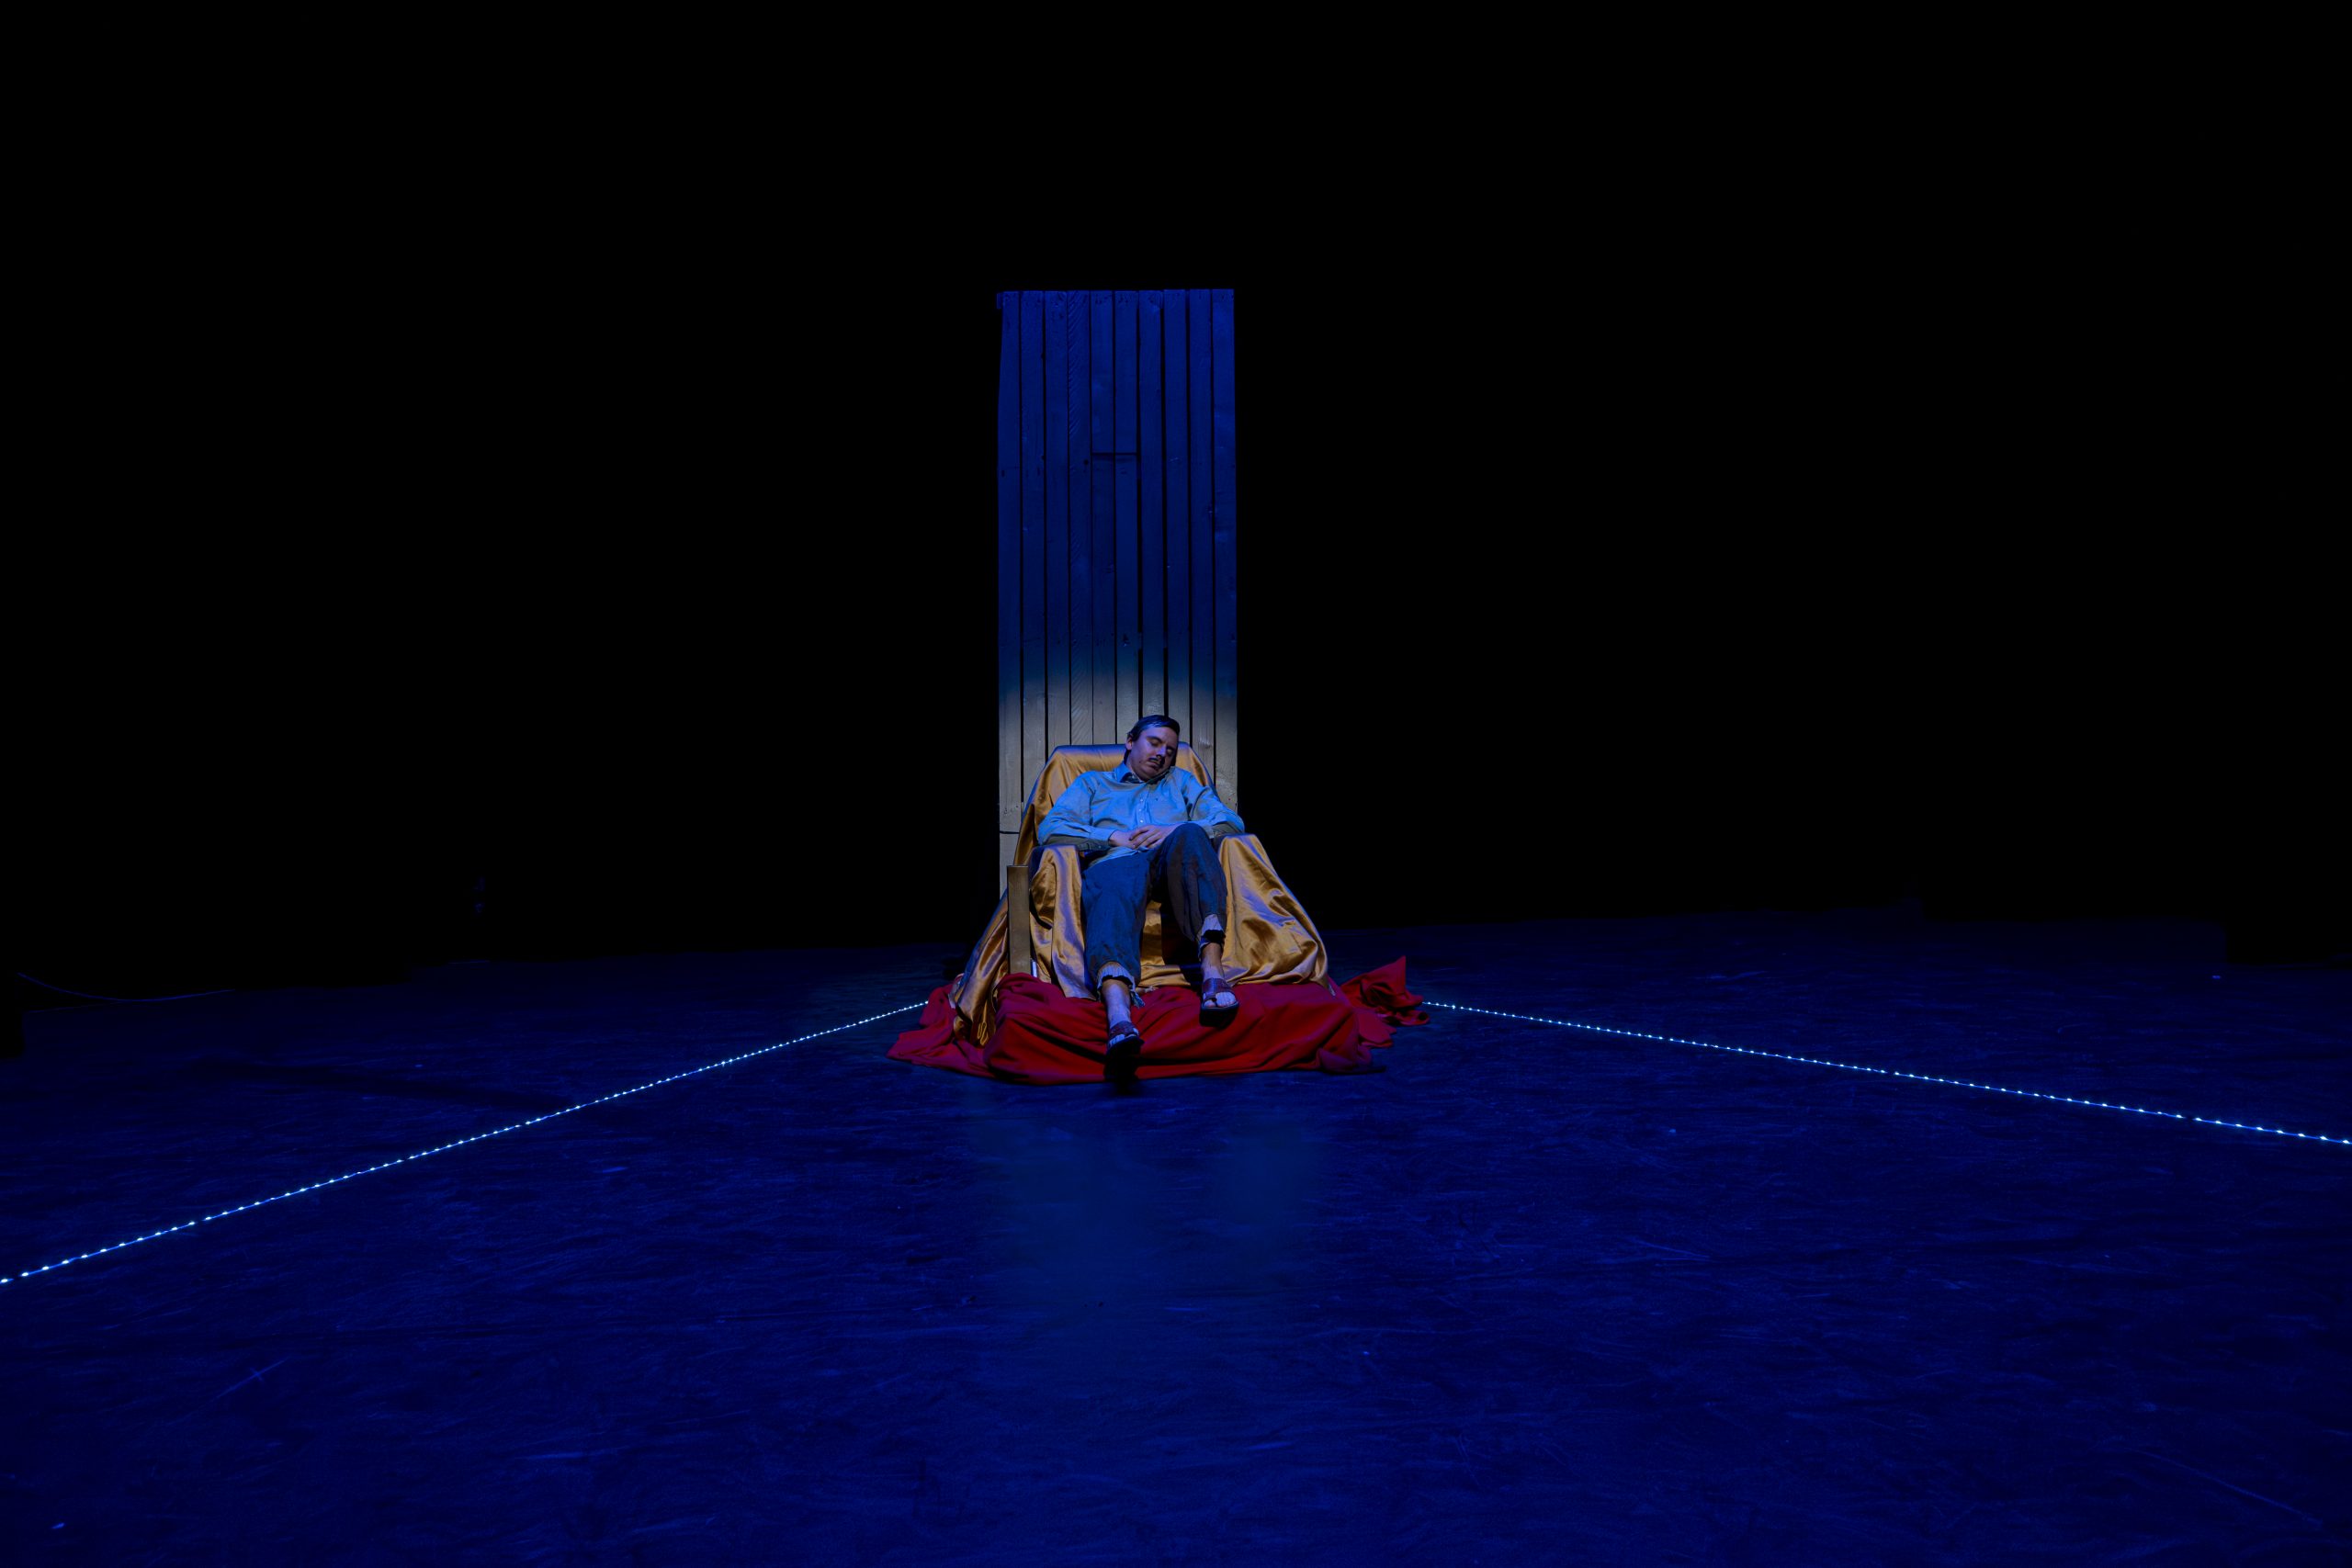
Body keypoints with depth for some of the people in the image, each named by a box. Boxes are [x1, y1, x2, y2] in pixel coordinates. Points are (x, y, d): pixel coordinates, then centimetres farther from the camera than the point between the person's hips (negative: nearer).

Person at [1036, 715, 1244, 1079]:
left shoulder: (1182, 783, 37)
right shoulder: (1092, 783, 33)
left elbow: (1233, 823, 20)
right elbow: (1049, 829, 13)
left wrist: (1176, 831, 2)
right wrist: (1115, 838, 2)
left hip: (1174, 868, 2)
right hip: (1116, 863, -2)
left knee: (1190, 835, -35)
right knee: (1114, 889, -41)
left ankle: (1212, 967, -54)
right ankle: (1118, 1015, -72)